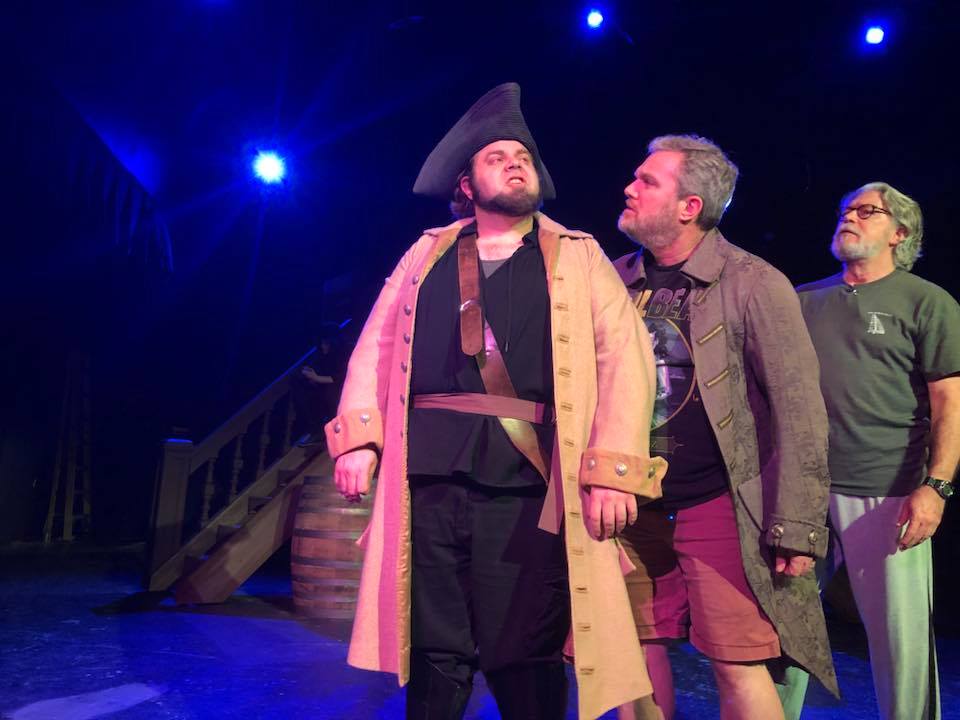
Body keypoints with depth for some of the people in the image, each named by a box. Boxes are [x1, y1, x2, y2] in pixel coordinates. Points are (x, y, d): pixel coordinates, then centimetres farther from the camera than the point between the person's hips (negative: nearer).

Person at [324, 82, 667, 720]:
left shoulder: (579, 257, 11)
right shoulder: (428, 253, 17)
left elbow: (626, 357, 1)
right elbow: (376, 345, 12)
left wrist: (612, 470, -10)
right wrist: (358, 438, -2)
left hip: (529, 483, -1)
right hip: (428, 477, 2)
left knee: (529, 662, 6)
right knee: (435, 657, 10)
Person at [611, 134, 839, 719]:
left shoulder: (755, 284, -7)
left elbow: (799, 412, -9)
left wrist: (798, 529, -11)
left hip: (718, 505, -4)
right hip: (632, 508, 4)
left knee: (739, 668, 1)